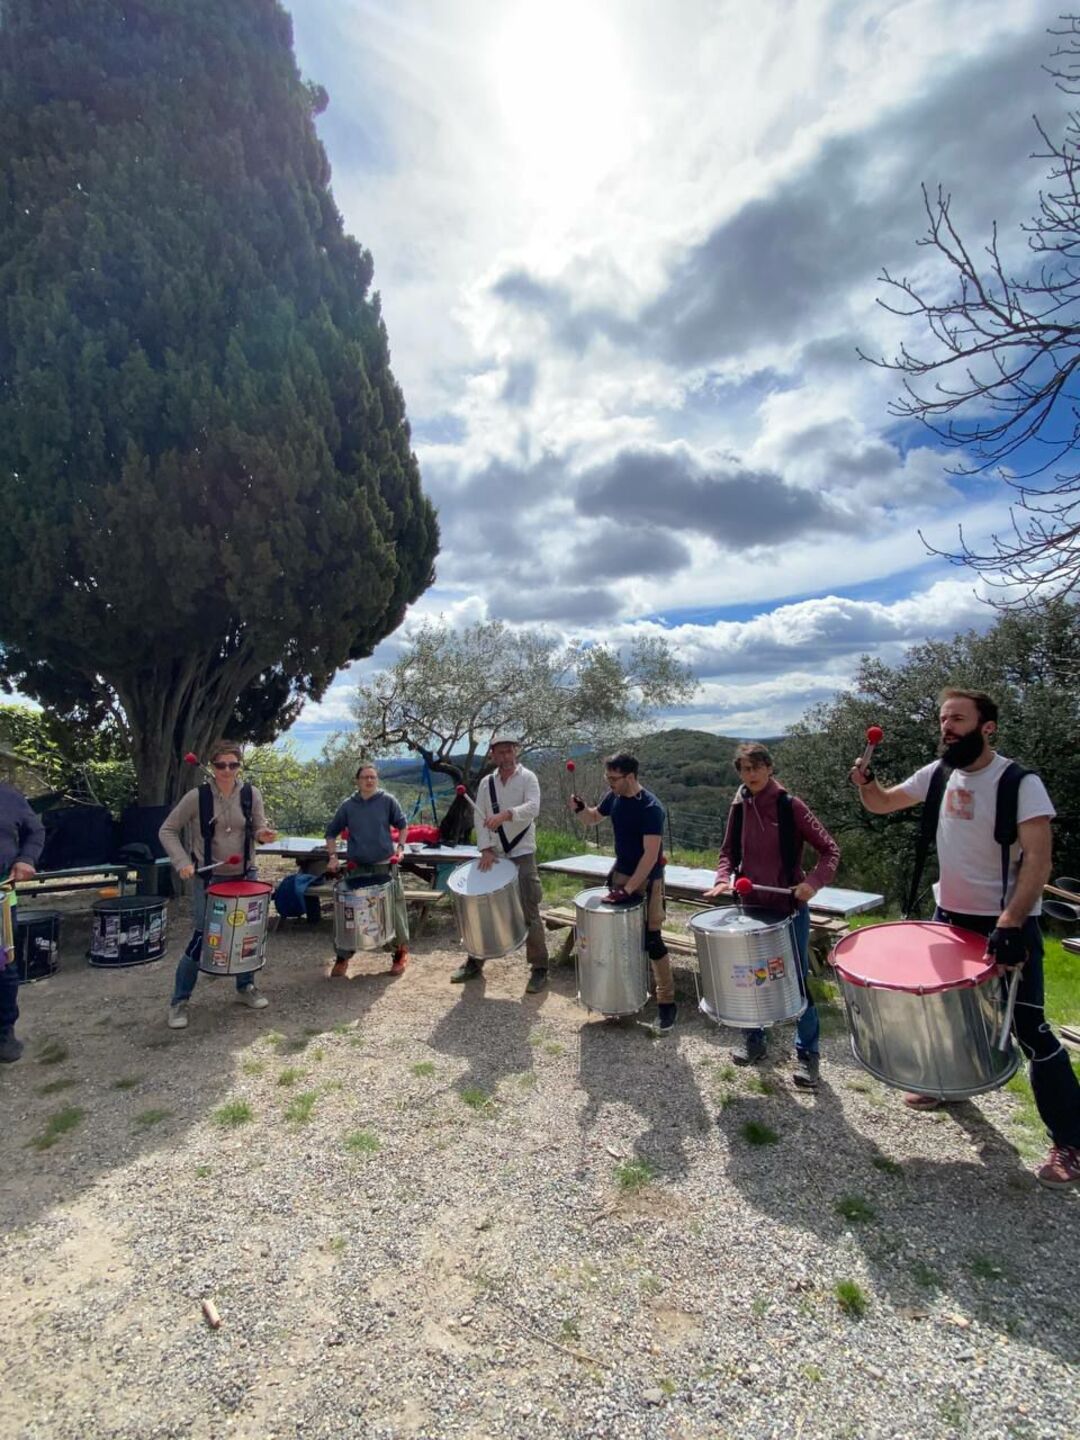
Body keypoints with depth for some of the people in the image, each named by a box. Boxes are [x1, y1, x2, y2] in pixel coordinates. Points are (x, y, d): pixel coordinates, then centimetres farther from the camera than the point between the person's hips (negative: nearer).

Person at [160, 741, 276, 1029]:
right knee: (201, 937, -4)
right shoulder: (197, 796, -13)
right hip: (208, 878, -3)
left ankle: (246, 987, 33)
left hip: (245, 875, 3)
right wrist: (182, 862, -16)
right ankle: (179, 1001, 15)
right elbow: (167, 831, -4)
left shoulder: (251, 794, -5)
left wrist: (264, 834, -18)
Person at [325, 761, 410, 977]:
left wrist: (400, 847, -4)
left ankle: (401, 952, 23)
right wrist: (333, 857, 0)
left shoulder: (388, 800, -2)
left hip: (385, 866, -1)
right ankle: (343, 957, 20)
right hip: (357, 868, 1)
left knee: (395, 910, 5)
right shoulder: (348, 805, 2)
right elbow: (331, 832, 11)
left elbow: (402, 825, 9)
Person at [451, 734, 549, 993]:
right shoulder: (486, 783, 8)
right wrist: (485, 849, -11)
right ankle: (475, 961, 29)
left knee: (530, 913, -2)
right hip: (492, 854, 5)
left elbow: (533, 808, -21)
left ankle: (539, 968, 10)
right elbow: (479, 818, 1)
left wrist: (505, 814, -37)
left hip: (522, 854, -4)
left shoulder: (527, 778, -4)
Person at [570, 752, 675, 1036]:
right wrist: (580, 808, -10)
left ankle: (667, 1004, 7)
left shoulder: (651, 808, -24)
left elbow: (651, 855, -27)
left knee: (651, 940, -4)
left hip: (647, 880, -7)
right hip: (621, 873, 7)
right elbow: (592, 818, 14)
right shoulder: (614, 797, -3)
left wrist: (628, 890, -28)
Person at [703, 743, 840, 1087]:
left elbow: (830, 850, -11)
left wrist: (813, 883, -26)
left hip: (790, 907, -4)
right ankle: (753, 1039, 34)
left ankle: (807, 1052, 24)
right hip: (752, 906, 4)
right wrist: (724, 879, -10)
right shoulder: (739, 808, 0)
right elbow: (729, 852, 9)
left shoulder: (790, 805, -14)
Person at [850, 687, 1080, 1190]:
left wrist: (1009, 925, -33)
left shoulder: (1020, 783, -19)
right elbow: (882, 804, 10)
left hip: (1008, 923, -6)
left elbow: (1038, 860, -24)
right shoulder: (937, 774, -1)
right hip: (949, 914, 6)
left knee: (1029, 1029, -2)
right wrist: (866, 781, -13)